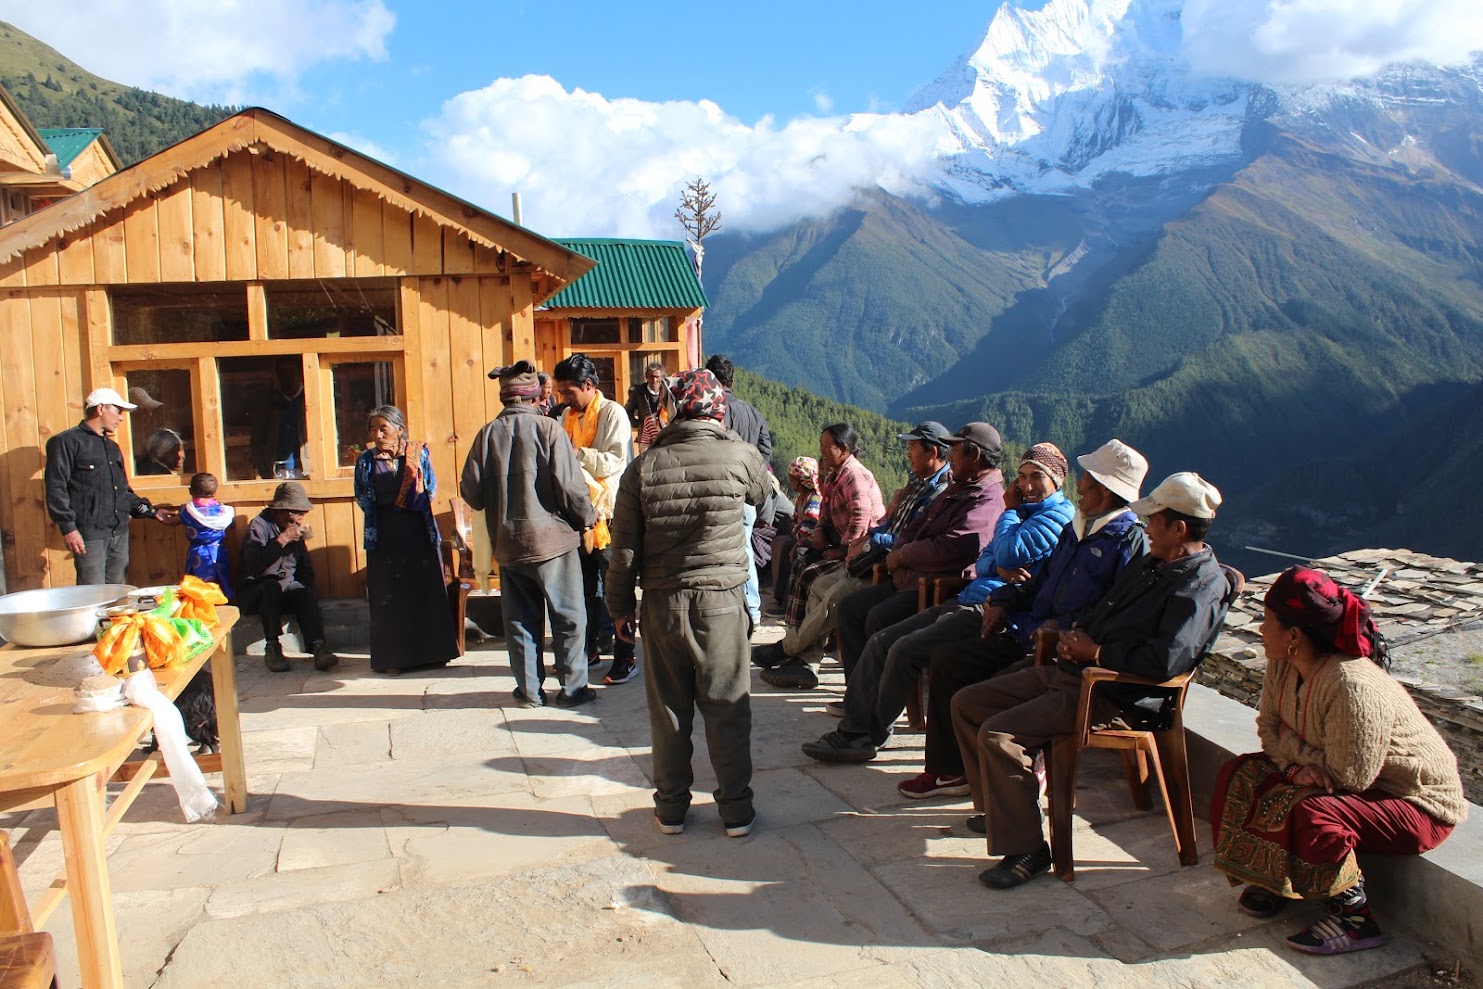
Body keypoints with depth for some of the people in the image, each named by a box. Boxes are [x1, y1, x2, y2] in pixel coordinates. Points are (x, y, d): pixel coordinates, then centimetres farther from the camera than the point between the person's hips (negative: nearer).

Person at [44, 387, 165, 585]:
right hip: (89, 536, -8)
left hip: (119, 533, 8)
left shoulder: (112, 447, 23)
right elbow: (56, 487, -11)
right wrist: (68, 527, -17)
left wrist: (150, 511, 20)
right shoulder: (67, 442, -3)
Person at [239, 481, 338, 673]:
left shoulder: (295, 529, 11)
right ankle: (272, 648, -33)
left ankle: (318, 646, -44)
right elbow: (254, 566, -25)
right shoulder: (259, 525, -9)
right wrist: (281, 541, -25)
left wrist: (306, 589, -1)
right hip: (257, 592, -4)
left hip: (288, 589, 4)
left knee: (305, 594, -28)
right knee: (271, 587, -36)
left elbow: (306, 569, 18)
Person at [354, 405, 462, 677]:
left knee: (427, 593, 5)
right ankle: (392, 659, 10)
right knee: (388, 598, 2)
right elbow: (362, 498, 8)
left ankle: (432, 652, 17)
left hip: (419, 534, 0)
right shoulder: (366, 461, 3)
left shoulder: (419, 454, 1)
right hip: (384, 537, 0)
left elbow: (431, 490, 7)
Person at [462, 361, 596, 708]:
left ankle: (529, 690, 20)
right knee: (568, 617, 8)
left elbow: (472, 492, 0)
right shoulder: (548, 429, -11)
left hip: (507, 543, 4)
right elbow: (569, 485, -15)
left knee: (520, 618, 14)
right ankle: (572, 687, 12)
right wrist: (587, 517, 2)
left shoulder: (488, 434, -1)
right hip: (552, 538, -4)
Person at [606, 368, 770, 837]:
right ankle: (736, 809, 17)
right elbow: (766, 494, 16)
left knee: (667, 709, 12)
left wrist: (620, 607, 11)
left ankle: (671, 807, 24)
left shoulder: (644, 465, -3)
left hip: (661, 604, 2)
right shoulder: (739, 457, -8)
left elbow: (625, 548, 0)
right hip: (721, 602, -1)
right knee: (728, 708, 8)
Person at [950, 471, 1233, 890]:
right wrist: (1074, 637, 5)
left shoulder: (1202, 585, -14)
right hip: (1071, 672, 10)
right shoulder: (1151, 562, 17)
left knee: (998, 733, -26)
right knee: (967, 703, 6)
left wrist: (1096, 652, -13)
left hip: (1115, 697, -10)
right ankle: (1000, 806, 19)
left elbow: (1164, 662, -26)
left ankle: (1025, 850, -14)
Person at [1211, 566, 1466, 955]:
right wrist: (1296, 765, -20)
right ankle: (1277, 878, 11)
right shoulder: (1282, 665, -9)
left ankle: (1355, 916, -10)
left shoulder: (1352, 687, -35)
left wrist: (1288, 741, -16)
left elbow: (1346, 778, -30)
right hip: (1343, 780, 9)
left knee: (1312, 817, -34)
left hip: (1416, 804, -9)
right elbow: (1269, 729, 1)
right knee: (1238, 775, -2)